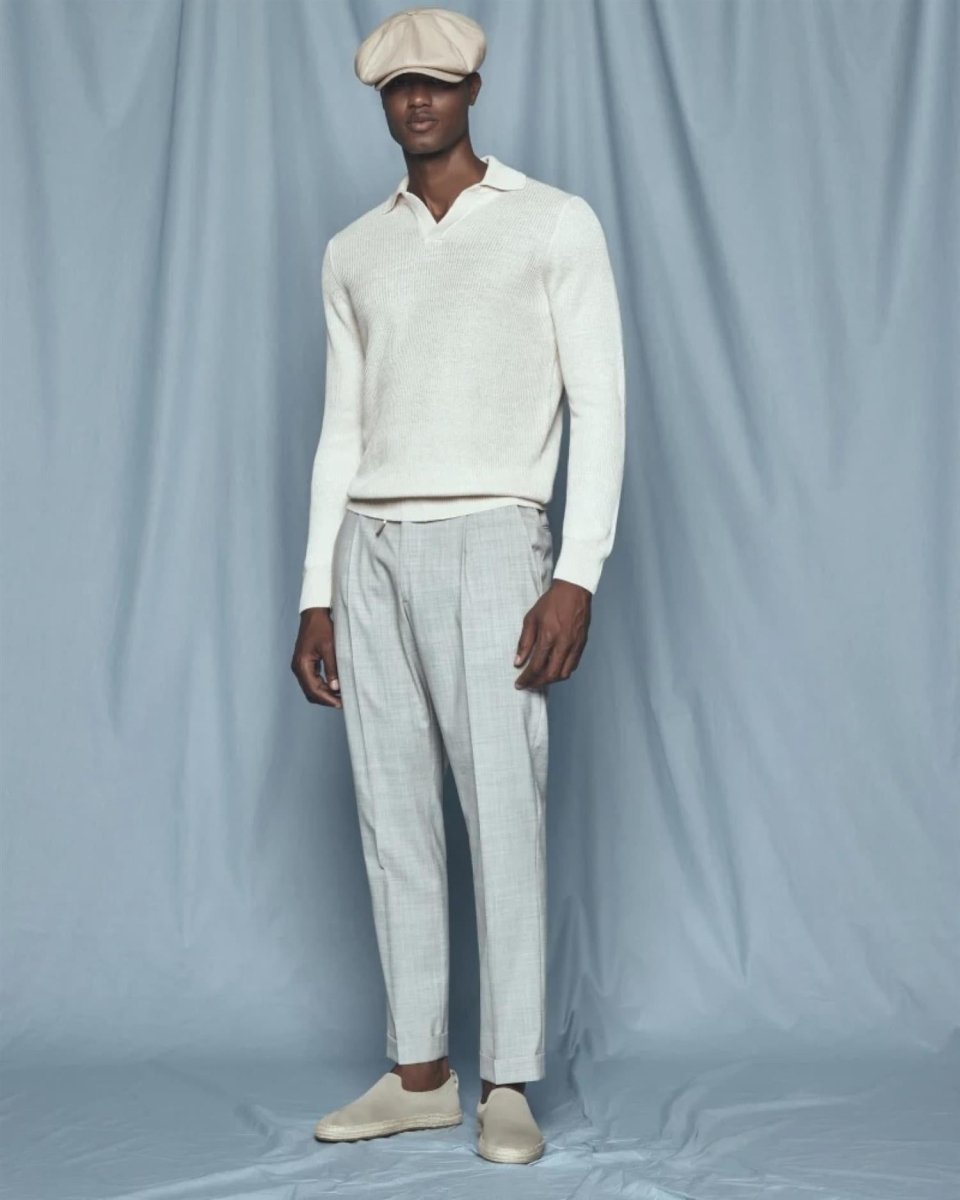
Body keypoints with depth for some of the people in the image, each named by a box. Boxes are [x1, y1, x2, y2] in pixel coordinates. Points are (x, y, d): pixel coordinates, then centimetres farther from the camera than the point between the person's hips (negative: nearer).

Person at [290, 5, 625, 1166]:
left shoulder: (553, 224, 3)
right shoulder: (353, 253, 17)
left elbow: (599, 405, -2)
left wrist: (577, 577, -11)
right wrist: (317, 595, 12)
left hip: (486, 544, -4)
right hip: (368, 552, 5)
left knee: (503, 816, -7)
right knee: (392, 820, 5)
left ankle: (507, 1085, 2)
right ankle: (418, 1073, 13)